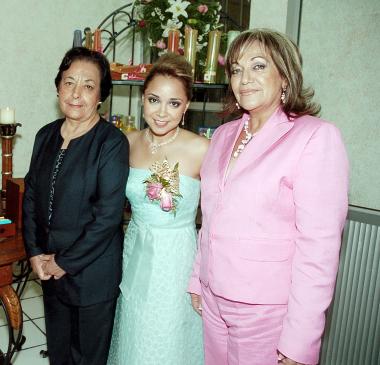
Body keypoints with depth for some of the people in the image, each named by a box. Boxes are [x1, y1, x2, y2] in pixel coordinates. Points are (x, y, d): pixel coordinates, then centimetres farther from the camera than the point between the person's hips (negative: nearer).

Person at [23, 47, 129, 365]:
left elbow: (108, 215, -19)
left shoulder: (112, 142, -16)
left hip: (92, 271, -5)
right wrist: (35, 252, -2)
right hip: (50, 267, 6)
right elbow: (31, 196, 8)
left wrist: (65, 262, -13)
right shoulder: (47, 135, 3)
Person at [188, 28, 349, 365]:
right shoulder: (224, 135, 6)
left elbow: (319, 245, -17)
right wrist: (197, 280, 14)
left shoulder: (317, 136, -14)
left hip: (269, 312, -5)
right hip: (213, 301, 6)